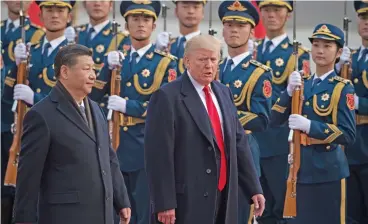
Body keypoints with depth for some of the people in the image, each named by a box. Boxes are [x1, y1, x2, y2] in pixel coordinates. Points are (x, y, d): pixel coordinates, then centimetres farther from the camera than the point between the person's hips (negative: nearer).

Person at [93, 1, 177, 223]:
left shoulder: (165, 62, -2)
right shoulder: (116, 59, 12)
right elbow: (96, 95, 3)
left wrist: (128, 106, -18)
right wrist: (109, 67, -13)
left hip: (147, 148, -5)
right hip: (117, 146, 5)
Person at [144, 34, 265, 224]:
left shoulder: (224, 93, 14)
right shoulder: (167, 97, -10)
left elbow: (239, 142, 17)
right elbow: (159, 154, -14)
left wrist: (254, 188, 12)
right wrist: (164, 204, -18)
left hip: (223, 197, 7)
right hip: (187, 201, -7)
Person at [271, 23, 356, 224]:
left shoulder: (342, 88, -7)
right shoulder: (302, 83, 11)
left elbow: (348, 135, -14)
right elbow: (276, 119, 3)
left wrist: (310, 125, -23)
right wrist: (289, 91, -12)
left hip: (327, 169, -6)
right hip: (300, 166, 6)